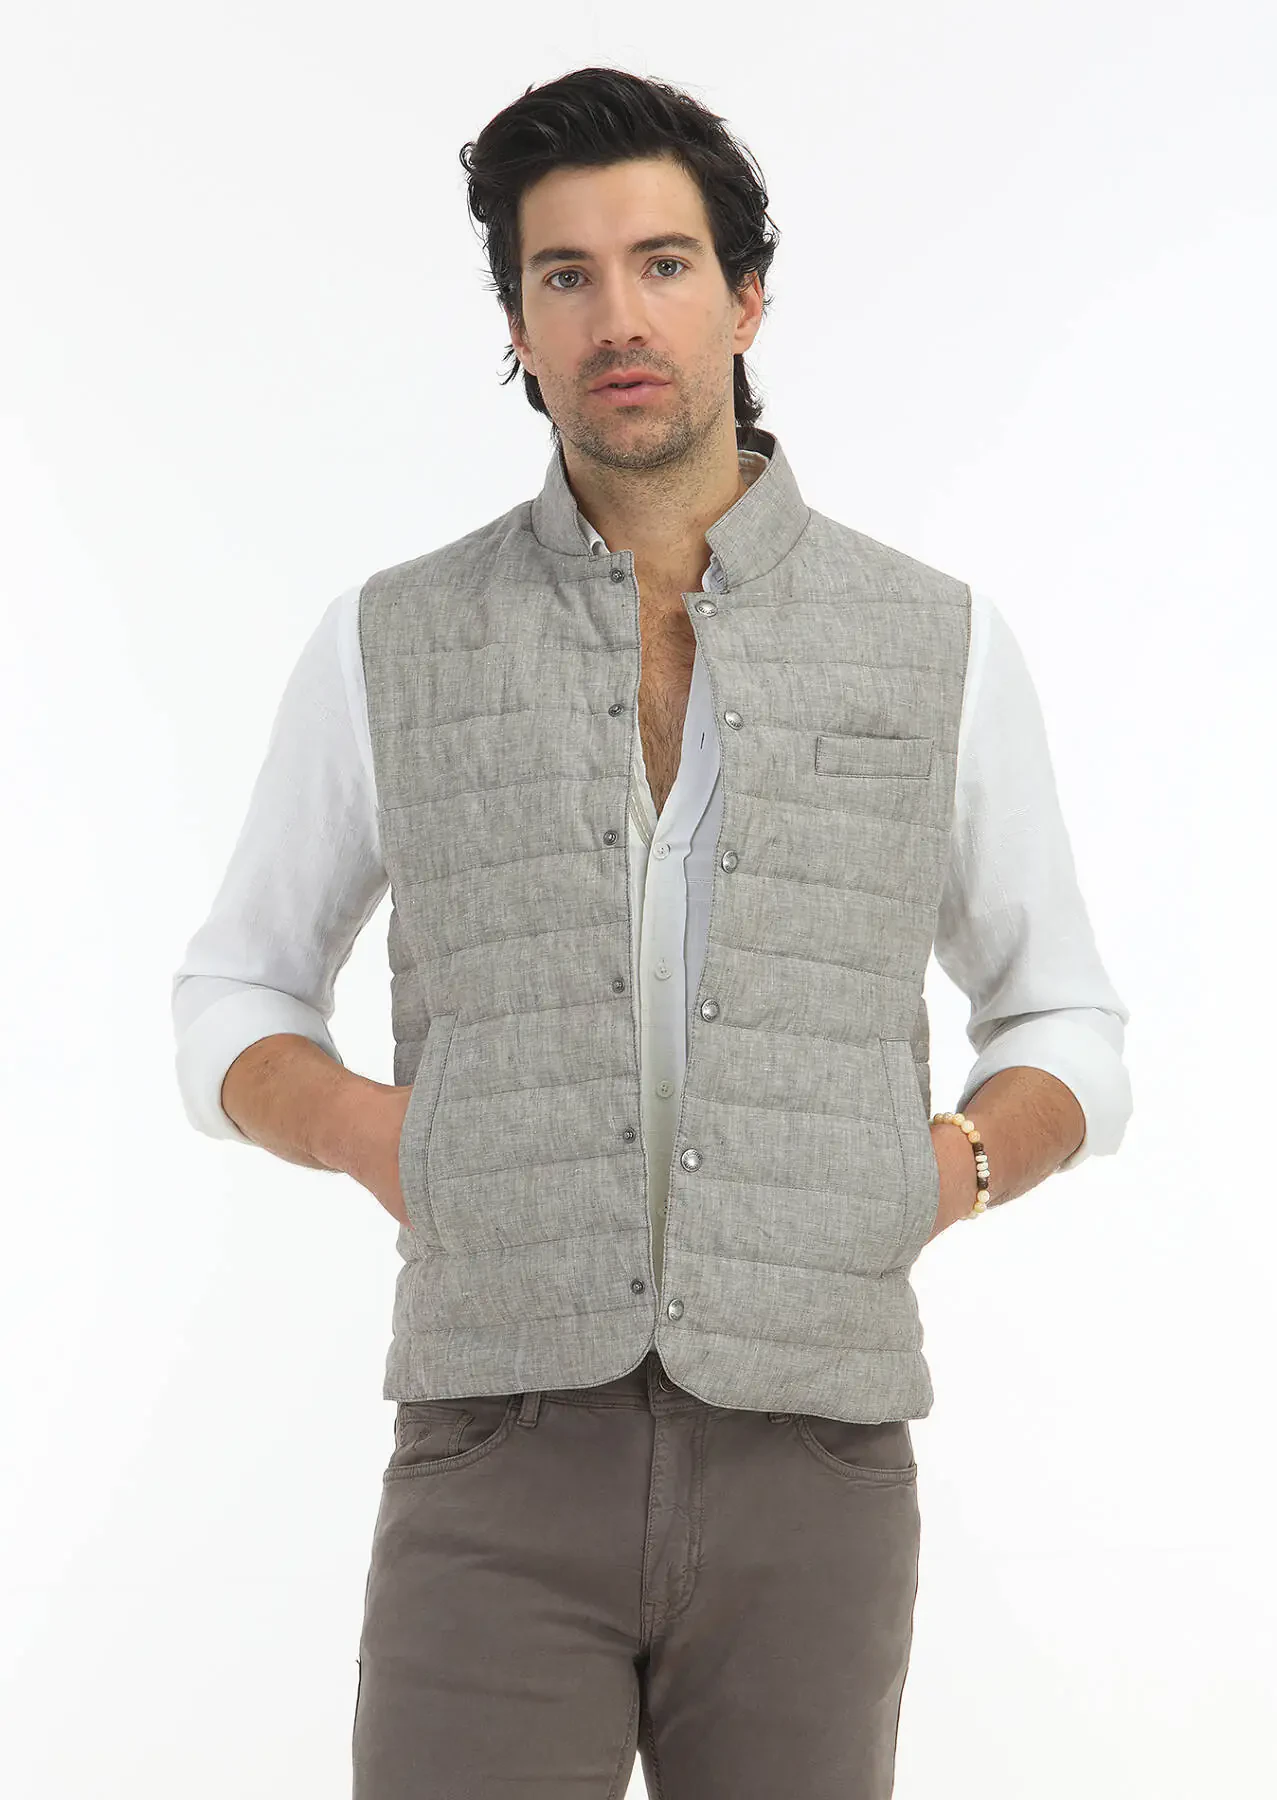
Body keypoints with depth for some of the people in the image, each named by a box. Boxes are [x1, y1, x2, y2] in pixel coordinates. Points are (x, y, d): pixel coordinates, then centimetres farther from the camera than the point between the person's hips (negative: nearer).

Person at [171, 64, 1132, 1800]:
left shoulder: (940, 646, 5)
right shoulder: (392, 645, 4)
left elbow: (1068, 1043, 13)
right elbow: (235, 1017, 15)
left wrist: (950, 1176, -10)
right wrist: (388, 1143, -8)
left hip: (804, 1469, 1)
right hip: (506, 1467, 0)